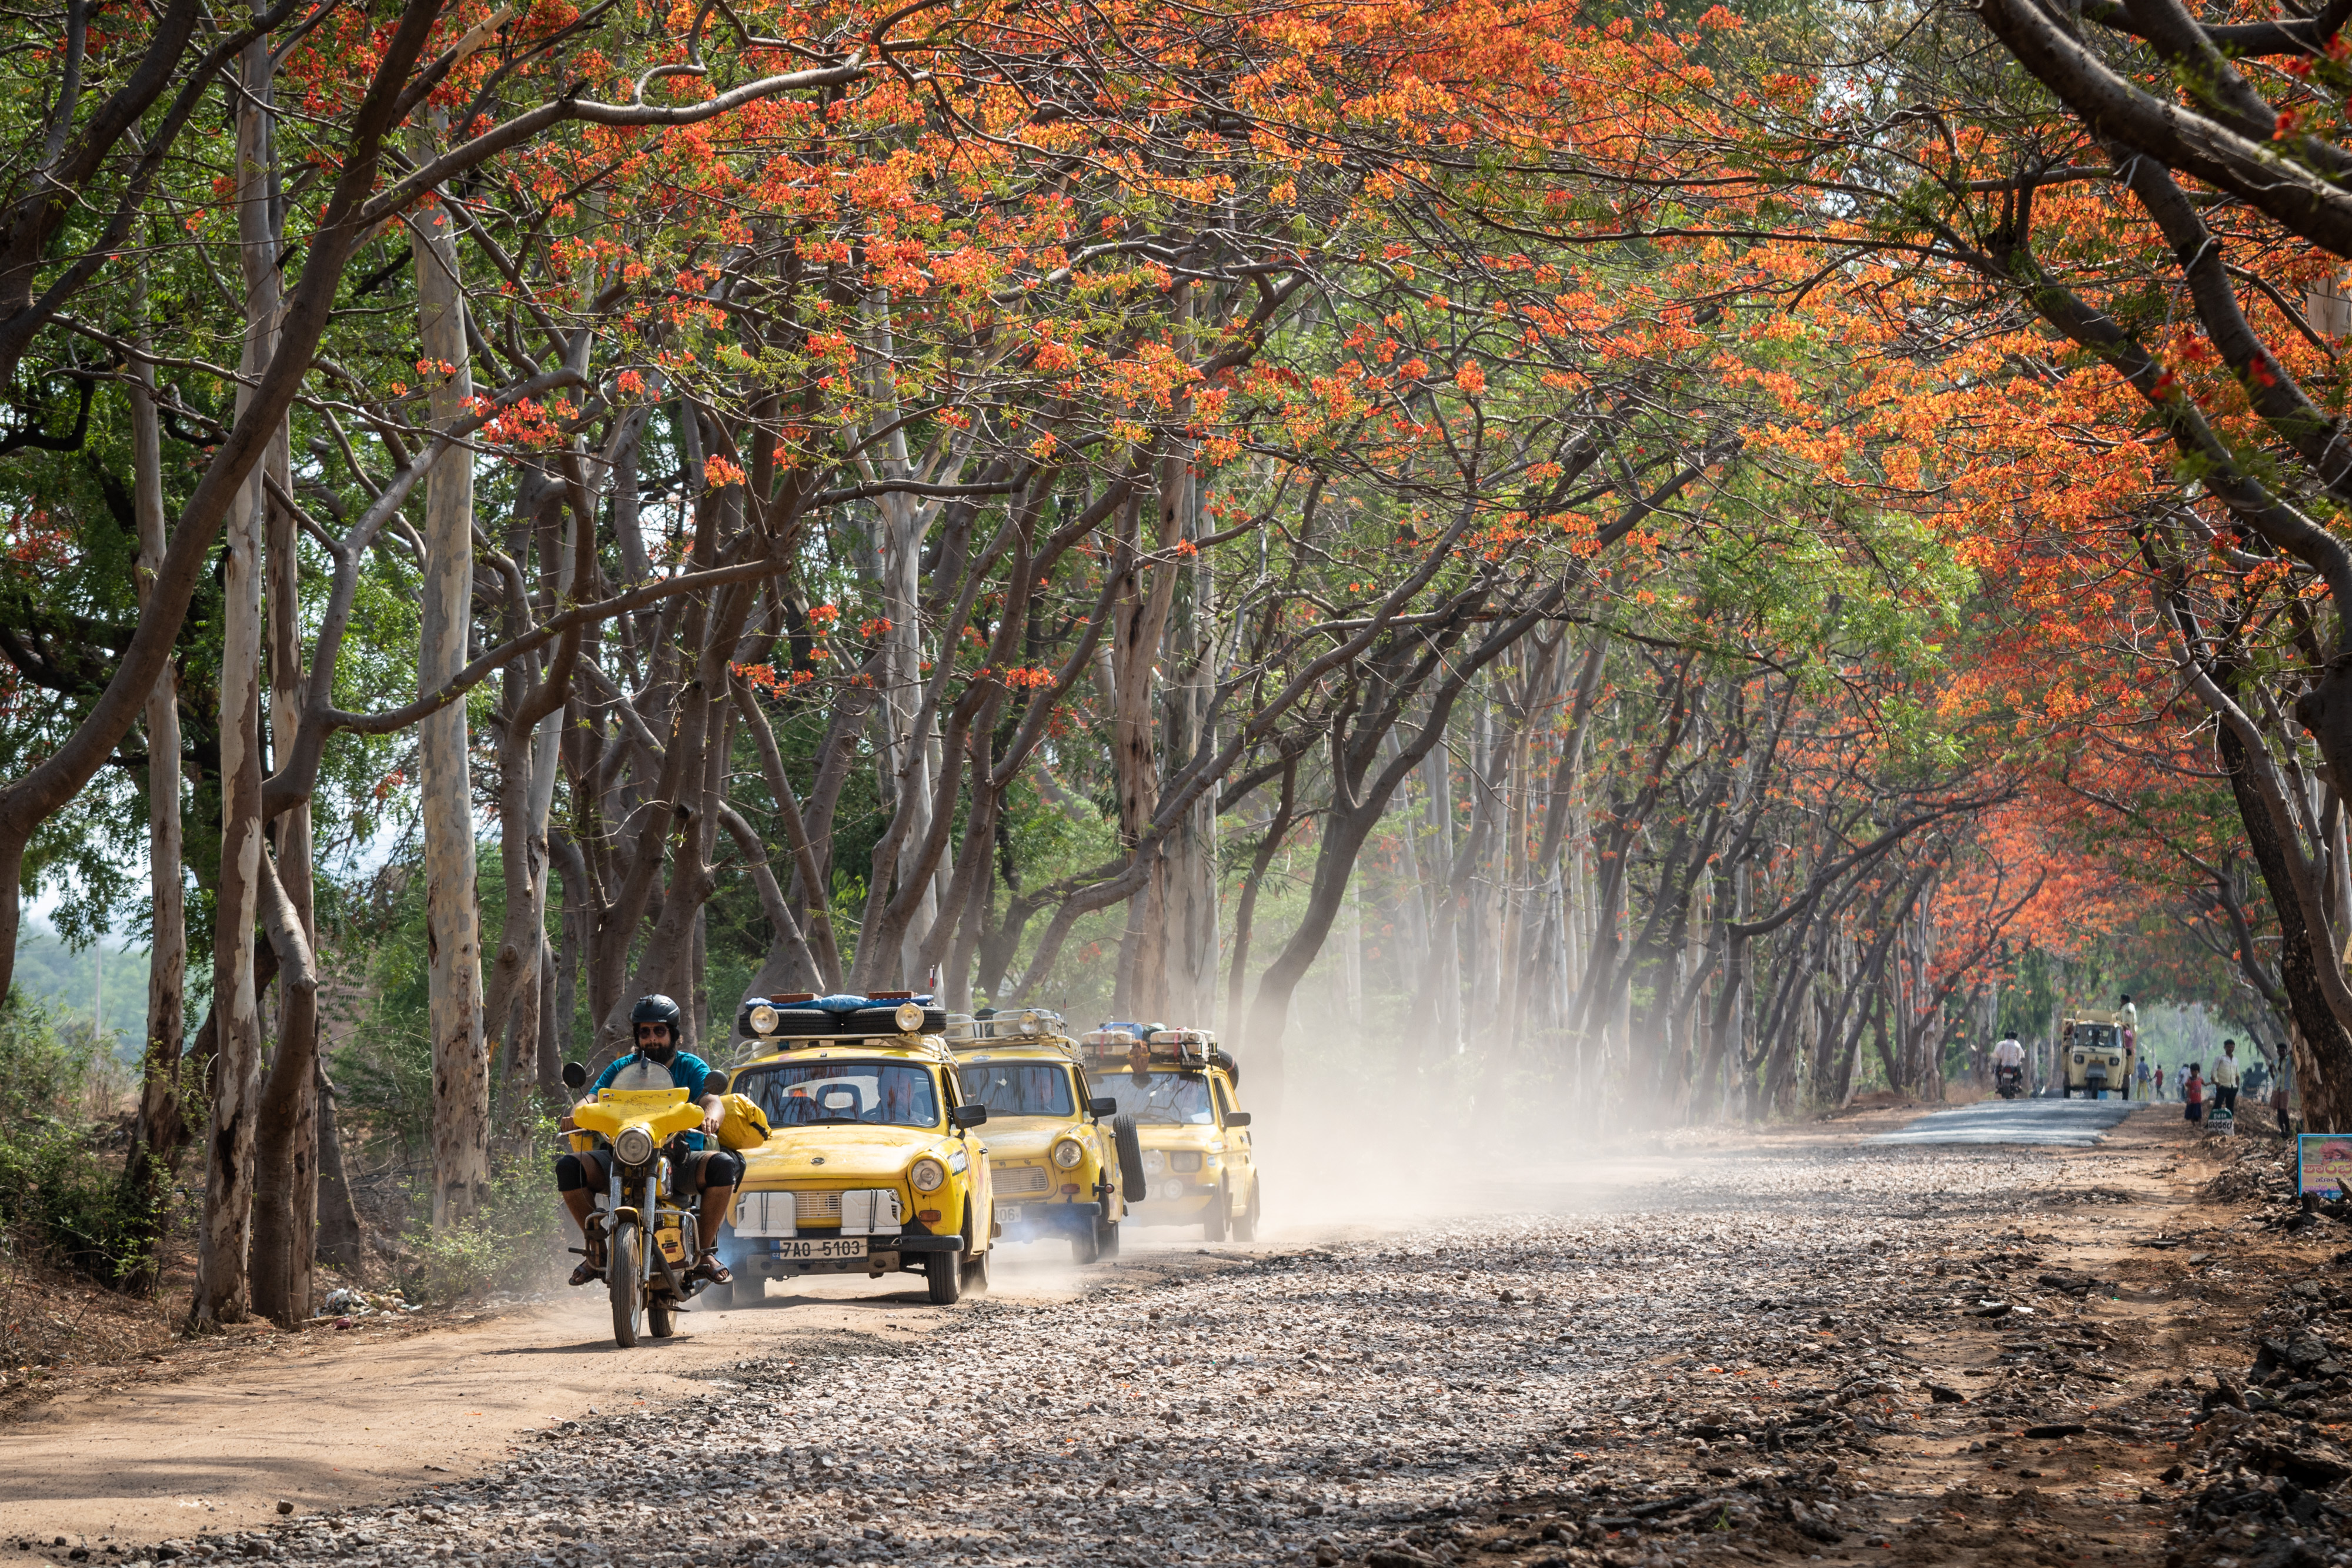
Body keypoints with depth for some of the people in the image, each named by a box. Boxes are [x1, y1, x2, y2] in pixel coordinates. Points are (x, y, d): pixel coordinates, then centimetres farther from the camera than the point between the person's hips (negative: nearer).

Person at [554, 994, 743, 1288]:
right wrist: (577, 1113, -24)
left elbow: (713, 1100, -9)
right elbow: (592, 1099, 2)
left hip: (680, 1156, -2)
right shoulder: (622, 1068, 14)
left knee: (723, 1164, -32)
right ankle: (595, 1250, -12)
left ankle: (704, 1251, -20)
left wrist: (711, 1115, -35)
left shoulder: (690, 1066, 8)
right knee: (568, 1166, -22)